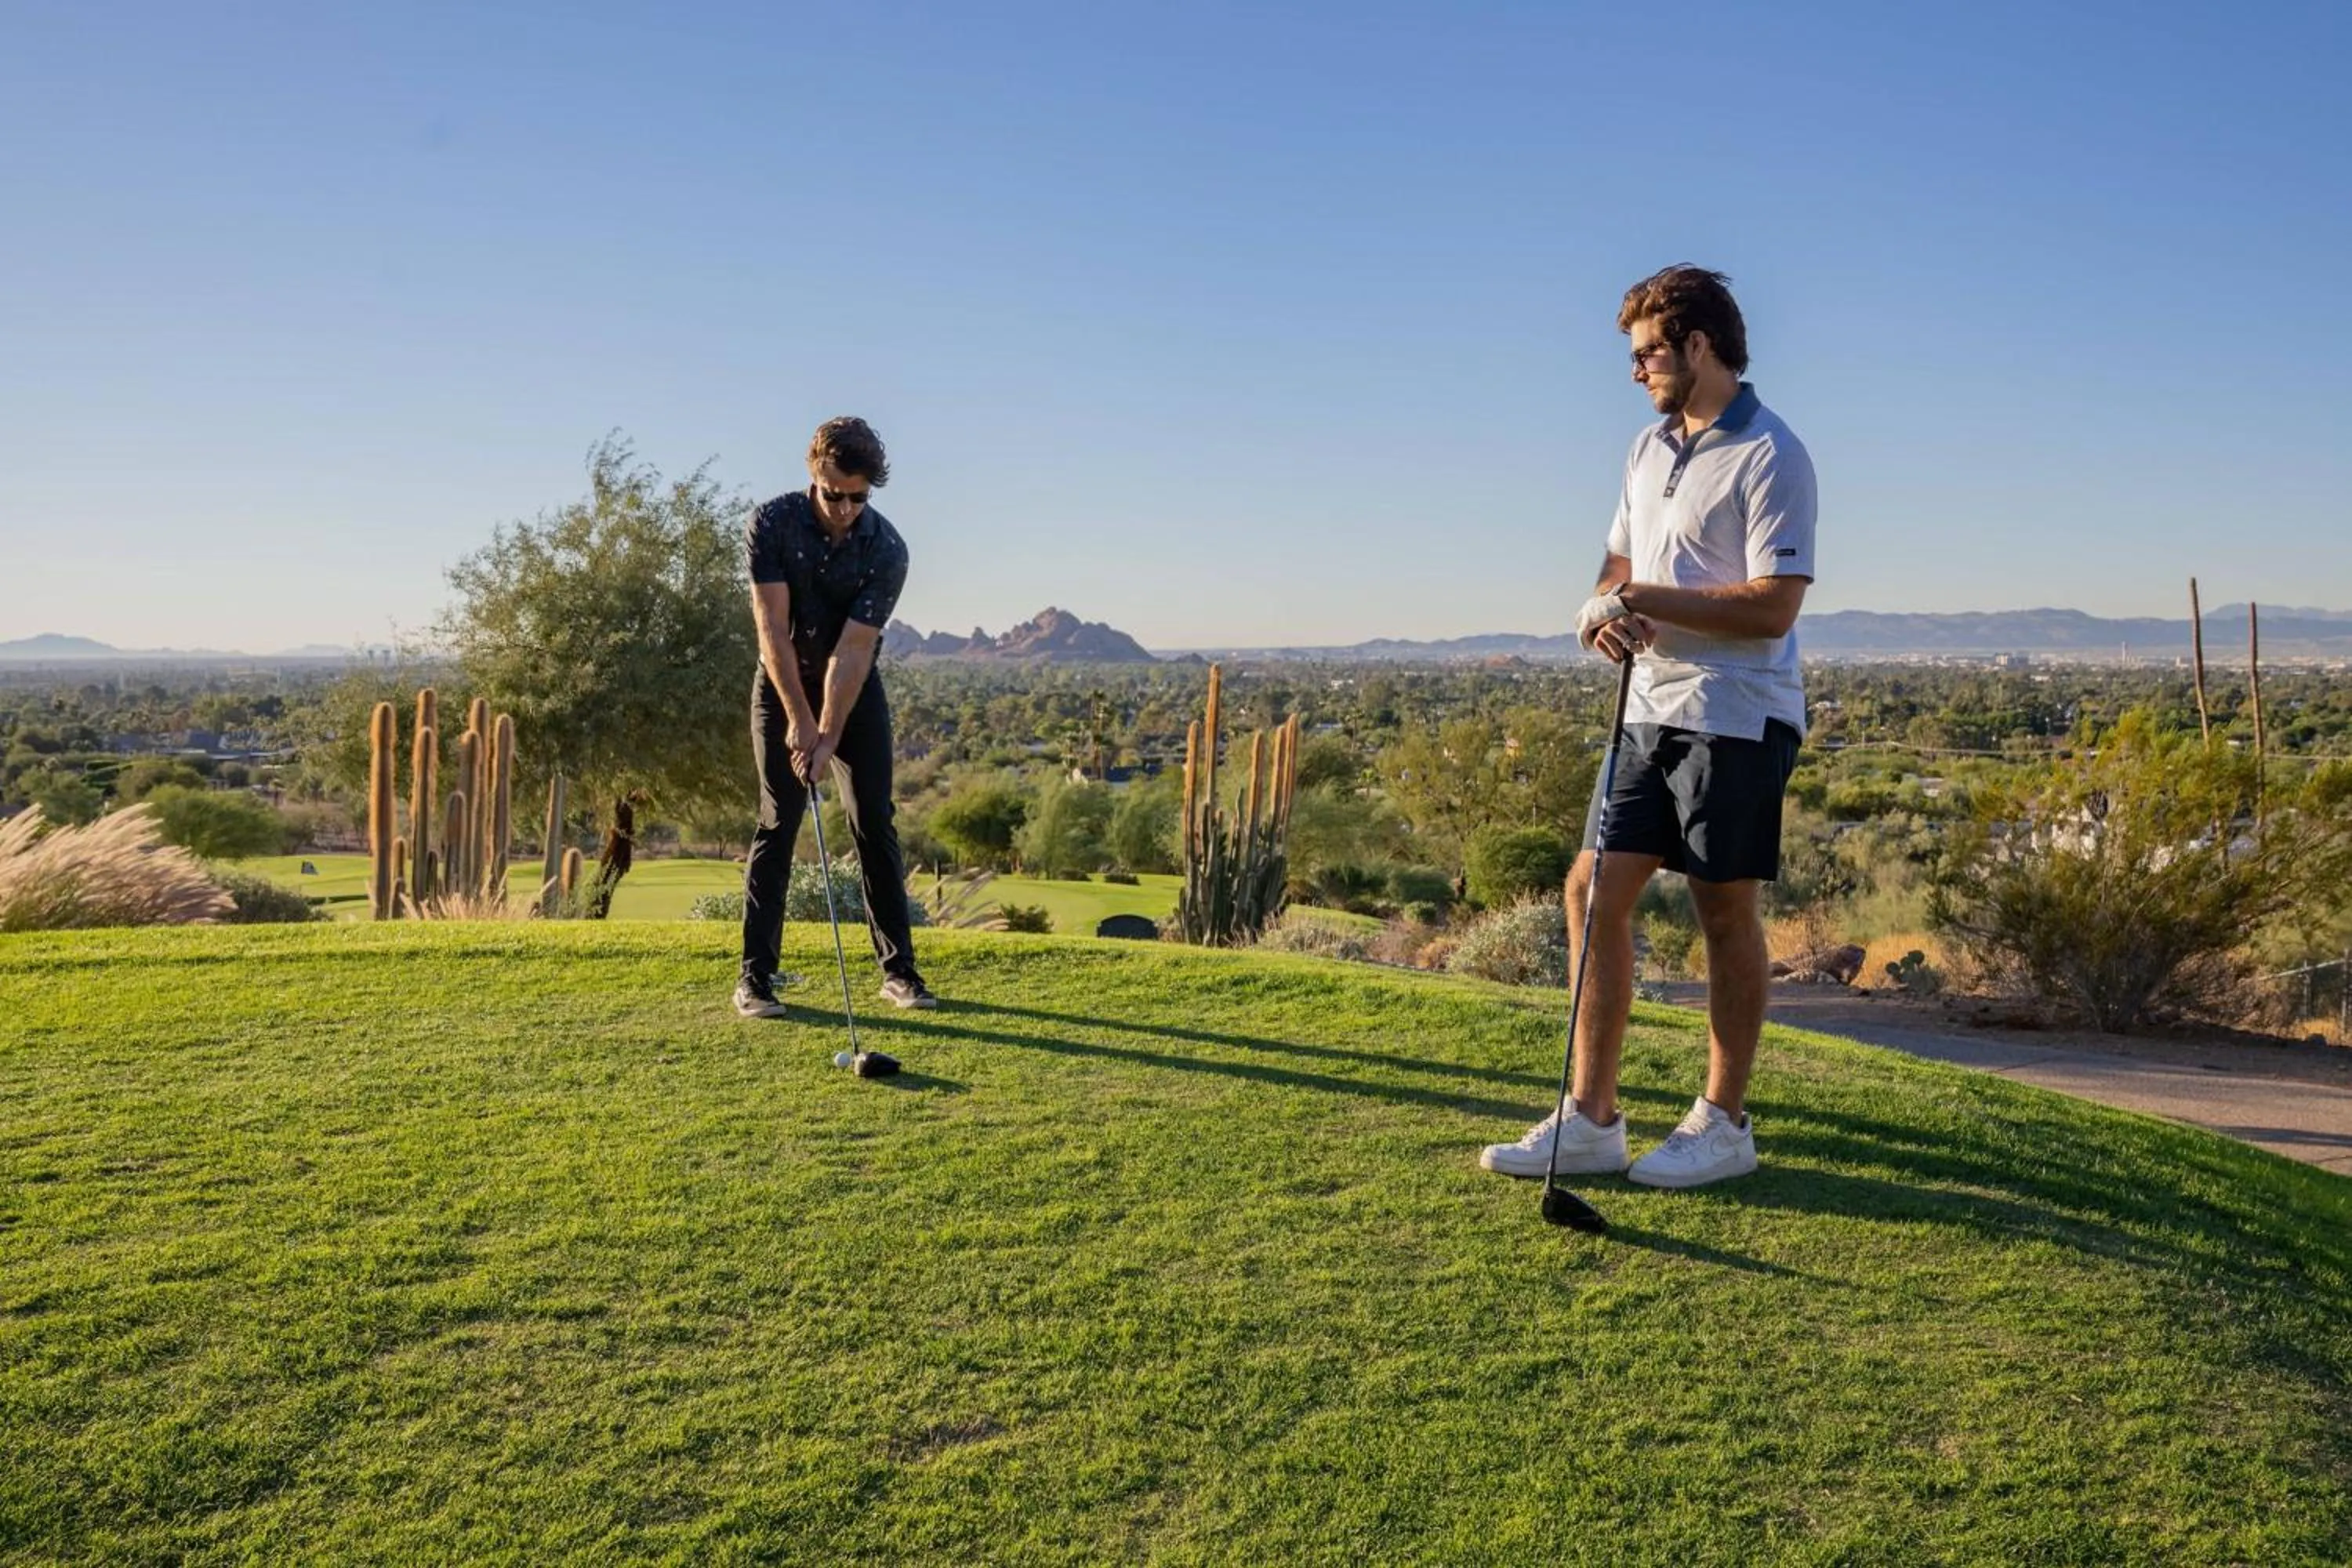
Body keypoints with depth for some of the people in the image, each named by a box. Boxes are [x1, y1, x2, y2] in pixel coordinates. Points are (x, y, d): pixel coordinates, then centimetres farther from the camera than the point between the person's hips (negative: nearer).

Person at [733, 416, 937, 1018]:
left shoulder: (887, 549, -19)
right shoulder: (771, 523, -18)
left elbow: (853, 650, -22)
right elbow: (773, 630, -20)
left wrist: (827, 738, -26)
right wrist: (799, 719, -24)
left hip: (856, 689, 1)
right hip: (782, 685, -1)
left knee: (876, 824, -1)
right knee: (777, 825, -7)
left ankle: (899, 968, 7)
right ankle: (755, 978, -4)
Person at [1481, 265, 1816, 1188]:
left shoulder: (1770, 457, -11)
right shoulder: (1650, 448, 15)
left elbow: (1774, 605, -19)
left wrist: (1642, 601, -16)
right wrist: (1607, 610, -3)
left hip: (1737, 718, -8)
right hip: (1653, 710, 8)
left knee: (1725, 912, 1)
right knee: (1594, 892, 4)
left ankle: (1724, 1123, 16)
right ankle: (1592, 1119, 12)